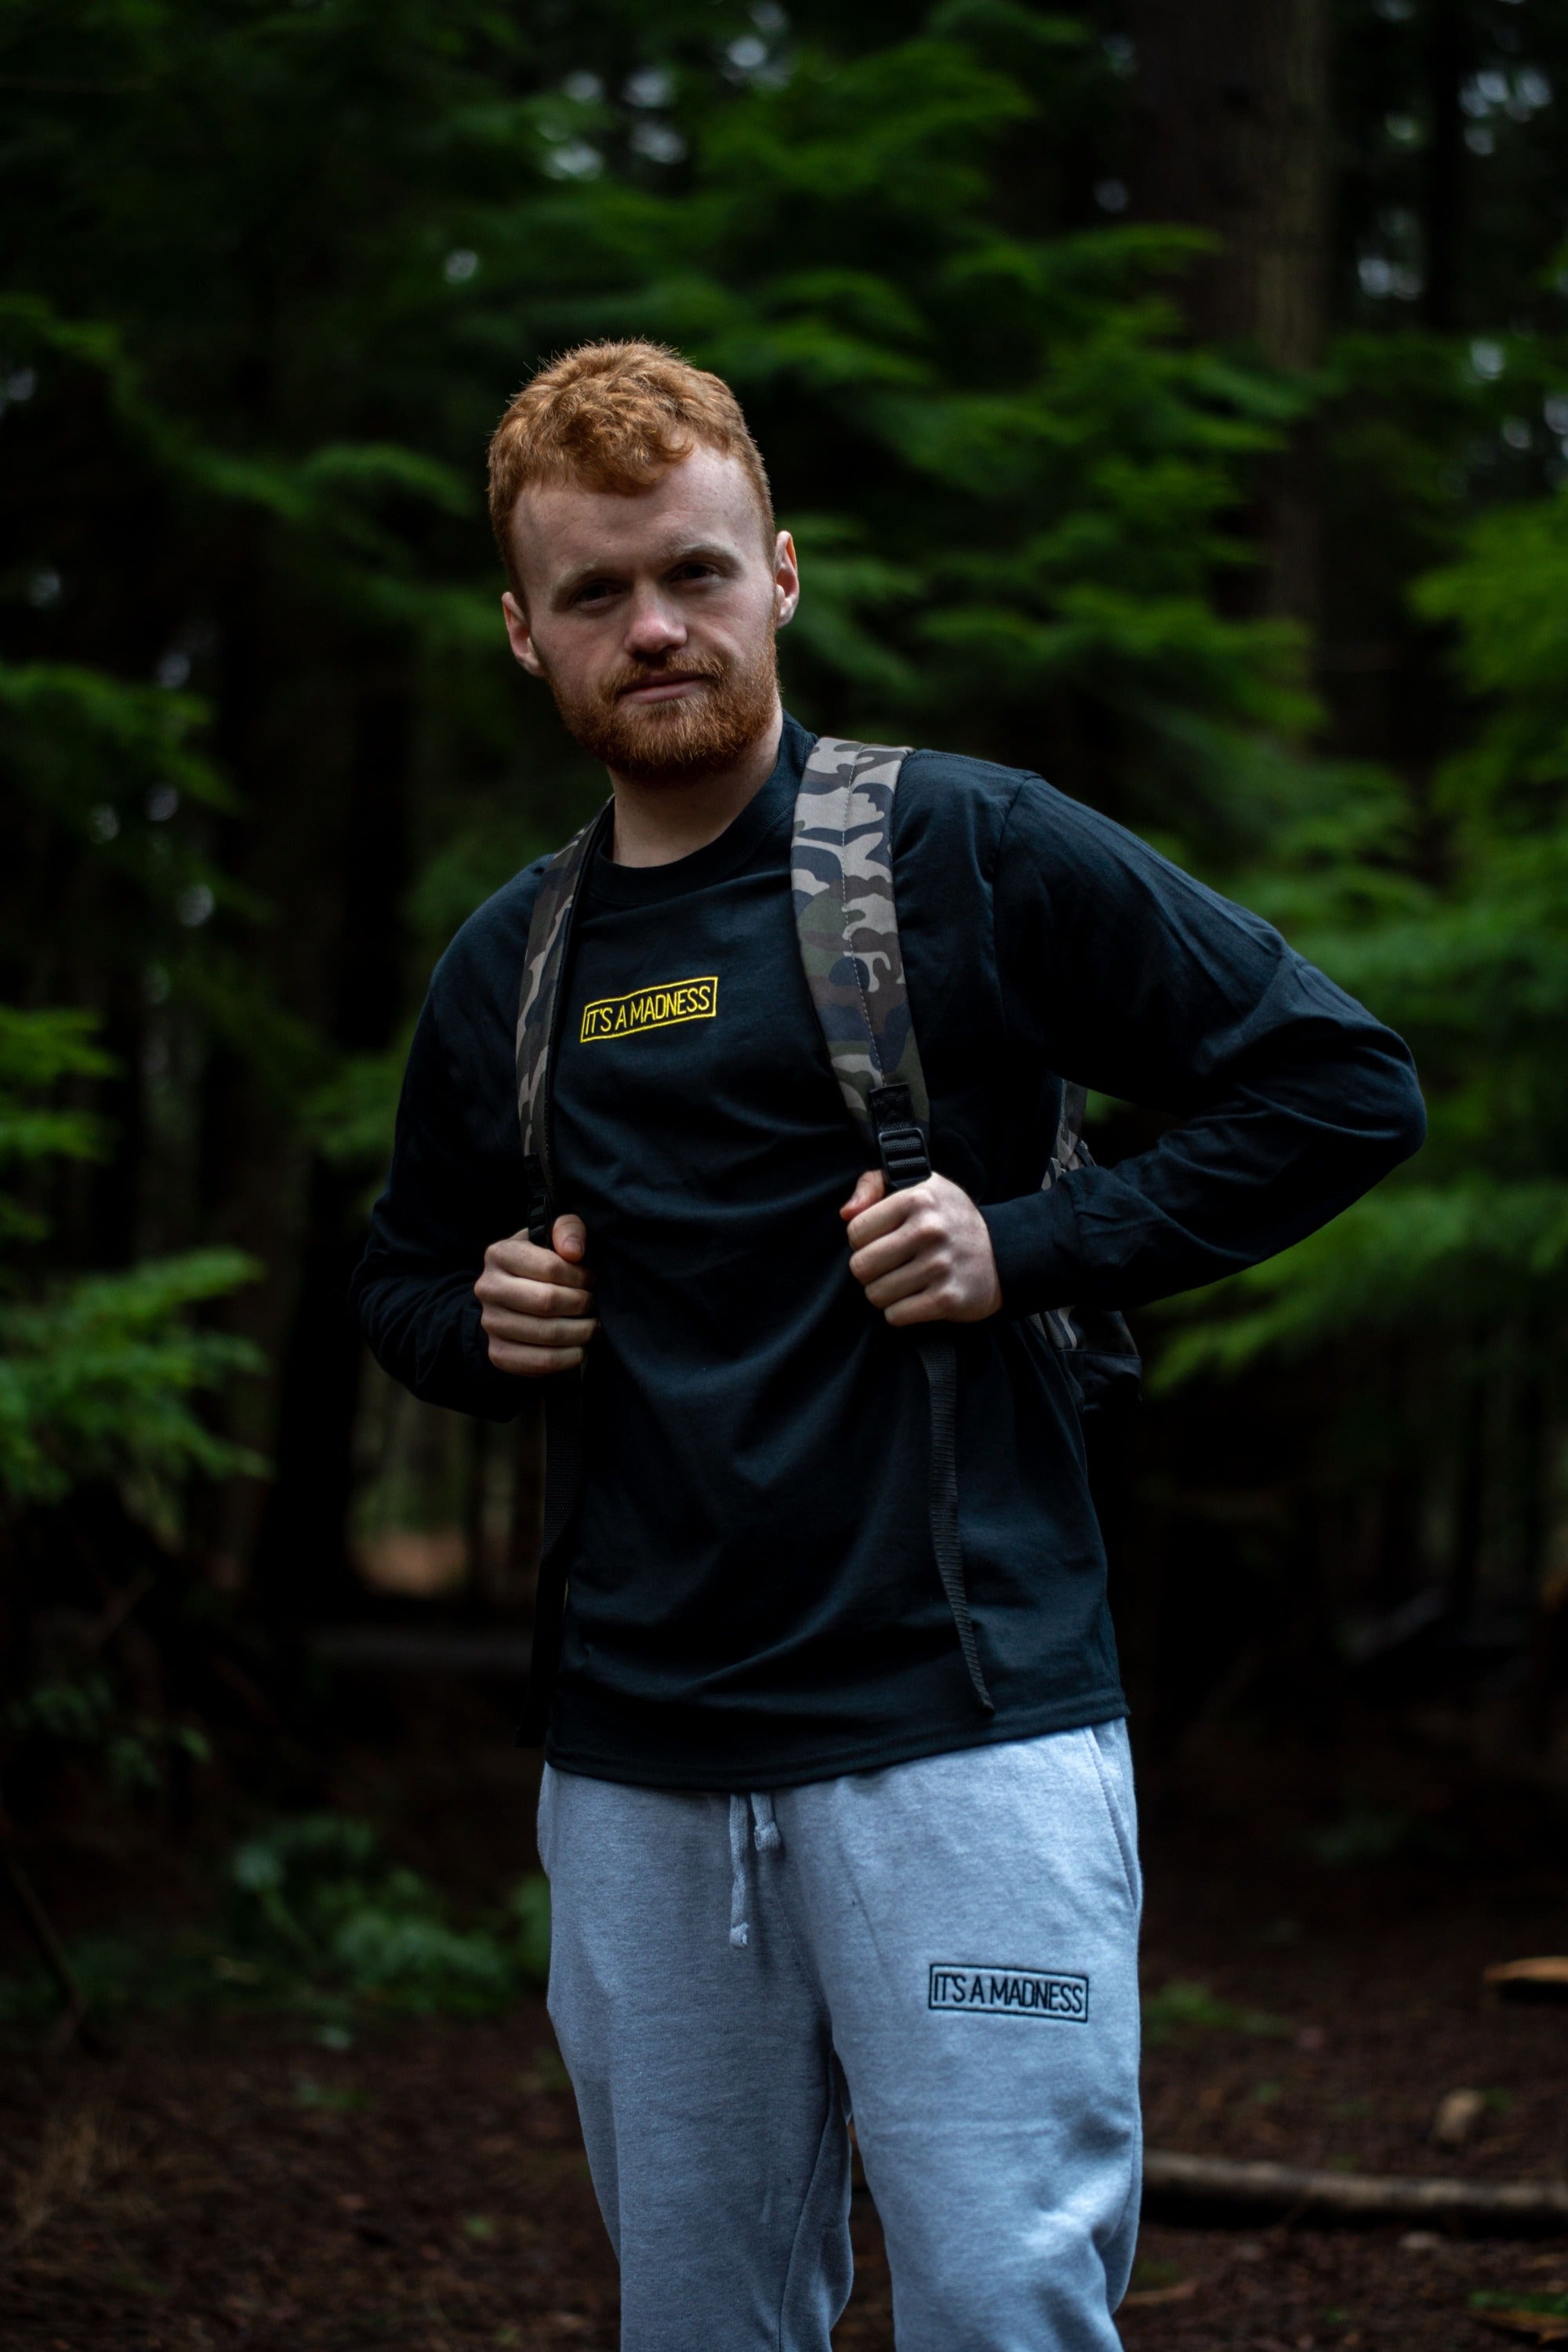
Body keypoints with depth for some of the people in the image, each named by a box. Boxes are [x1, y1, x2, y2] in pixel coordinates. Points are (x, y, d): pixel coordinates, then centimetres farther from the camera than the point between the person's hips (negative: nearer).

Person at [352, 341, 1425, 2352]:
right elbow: (403, 1270, 27)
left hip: (961, 1729, -5)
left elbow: (1345, 1087, -2)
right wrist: (482, 1328, 4)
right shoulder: (503, 972, 12)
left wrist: (1031, 1250, -11)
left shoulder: (972, 852, -3)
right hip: (634, 1767, 5)